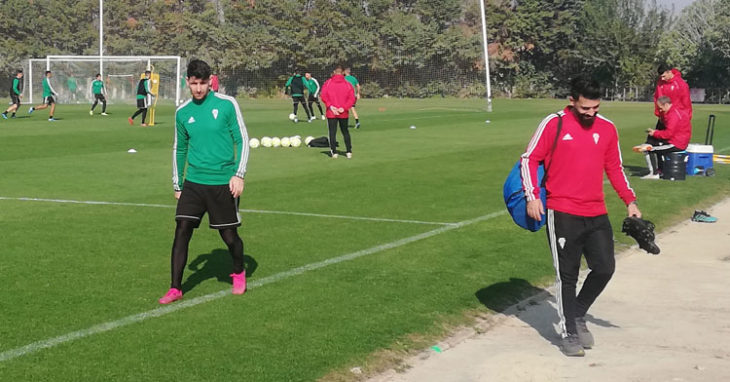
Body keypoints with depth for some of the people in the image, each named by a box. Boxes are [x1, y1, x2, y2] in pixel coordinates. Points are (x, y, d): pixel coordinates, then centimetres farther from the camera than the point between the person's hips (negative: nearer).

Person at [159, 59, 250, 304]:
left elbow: (242, 140, -3)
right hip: (193, 182, 3)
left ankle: (238, 274, 33)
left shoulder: (226, 104, -5)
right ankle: (175, 289, 2)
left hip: (223, 183, -3)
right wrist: (177, 185, 16)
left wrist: (239, 174, -11)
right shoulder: (182, 112, 6)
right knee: (182, 231, -7)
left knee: (229, 235, 4)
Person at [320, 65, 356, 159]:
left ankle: (334, 152, 0)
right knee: (345, 132, 14)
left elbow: (323, 97, -11)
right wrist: (344, 108, -10)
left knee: (332, 132, 4)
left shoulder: (327, 83, -3)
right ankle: (349, 151, 11)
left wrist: (330, 106, -13)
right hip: (344, 114, 2)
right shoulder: (347, 84, 0)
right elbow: (352, 98, -6)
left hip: (331, 113, -2)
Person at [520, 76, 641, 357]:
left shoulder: (607, 129, 7)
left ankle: (578, 315, 28)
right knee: (567, 275, 2)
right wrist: (532, 196, -10)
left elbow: (615, 168, 16)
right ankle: (569, 333, 16)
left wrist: (630, 201, 7)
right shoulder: (554, 123, -5)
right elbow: (529, 158, -2)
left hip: (597, 215, 4)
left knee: (604, 268, 4)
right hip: (562, 215, -4)